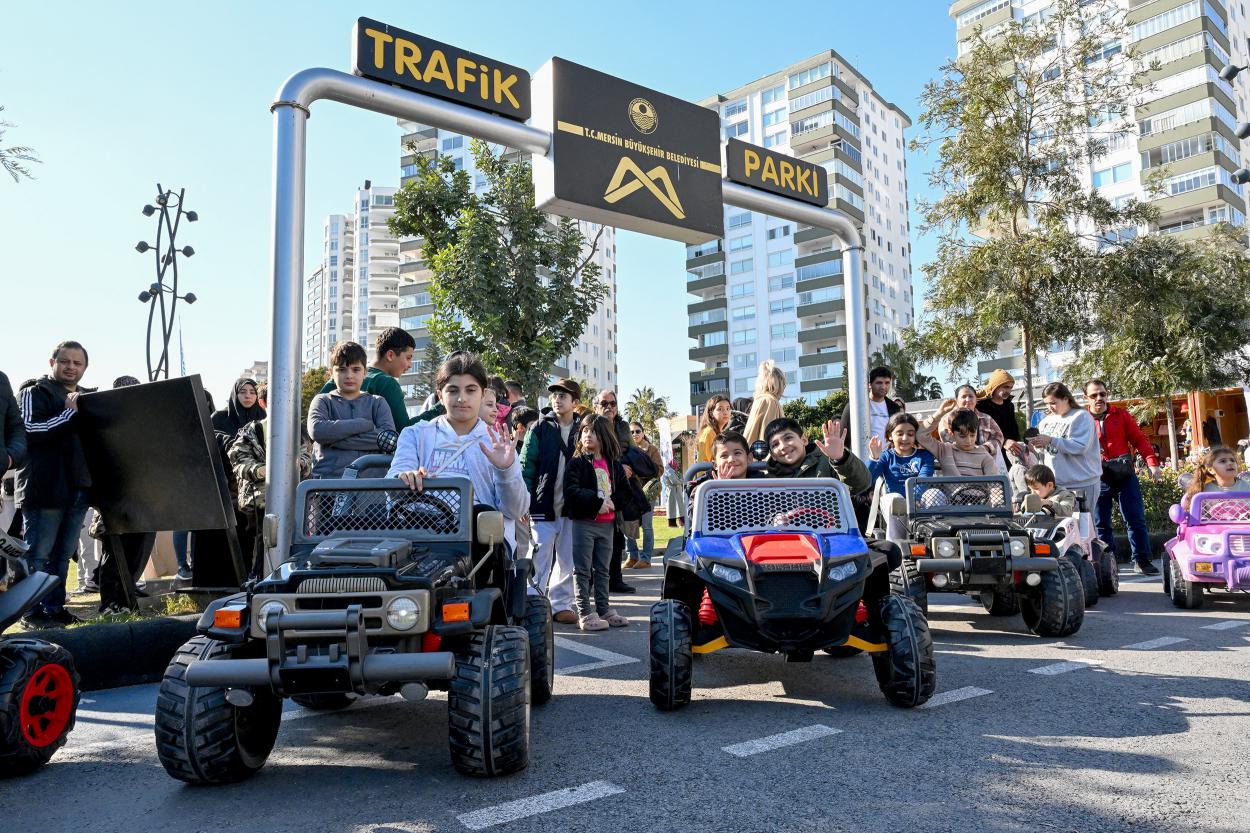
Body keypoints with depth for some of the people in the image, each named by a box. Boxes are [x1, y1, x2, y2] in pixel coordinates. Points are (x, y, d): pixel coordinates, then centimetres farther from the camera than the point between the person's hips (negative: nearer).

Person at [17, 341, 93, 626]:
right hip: (45, 488, -6)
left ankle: (54, 607, 17)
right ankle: (33, 611, 5)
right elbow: (30, 429, -14)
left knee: (62, 554, 11)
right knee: (38, 554, -1)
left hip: (78, 488, 6)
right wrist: (69, 413, -16)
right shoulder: (34, 393, 1)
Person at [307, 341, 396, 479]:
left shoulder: (377, 403, 17)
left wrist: (336, 437, -4)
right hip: (329, 477, 0)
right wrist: (364, 424, -4)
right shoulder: (323, 401, 16)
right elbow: (317, 430, -6)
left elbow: (389, 438, -1)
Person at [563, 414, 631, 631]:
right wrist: (597, 502, -19)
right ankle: (585, 613, 4)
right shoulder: (577, 463, -3)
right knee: (583, 570, 0)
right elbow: (571, 491, -15)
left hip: (607, 523, 5)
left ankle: (603, 609, 21)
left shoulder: (614, 464, 11)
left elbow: (626, 491, 10)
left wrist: (612, 502, -9)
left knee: (602, 570, 13)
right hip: (583, 522, -5)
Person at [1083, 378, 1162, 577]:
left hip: (1125, 475, 1)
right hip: (1098, 479, -1)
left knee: (1136, 519, 3)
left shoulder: (1121, 415, 7)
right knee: (1101, 523, 4)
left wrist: (1152, 462, -5)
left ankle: (1141, 559, 12)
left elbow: (1139, 439, 6)